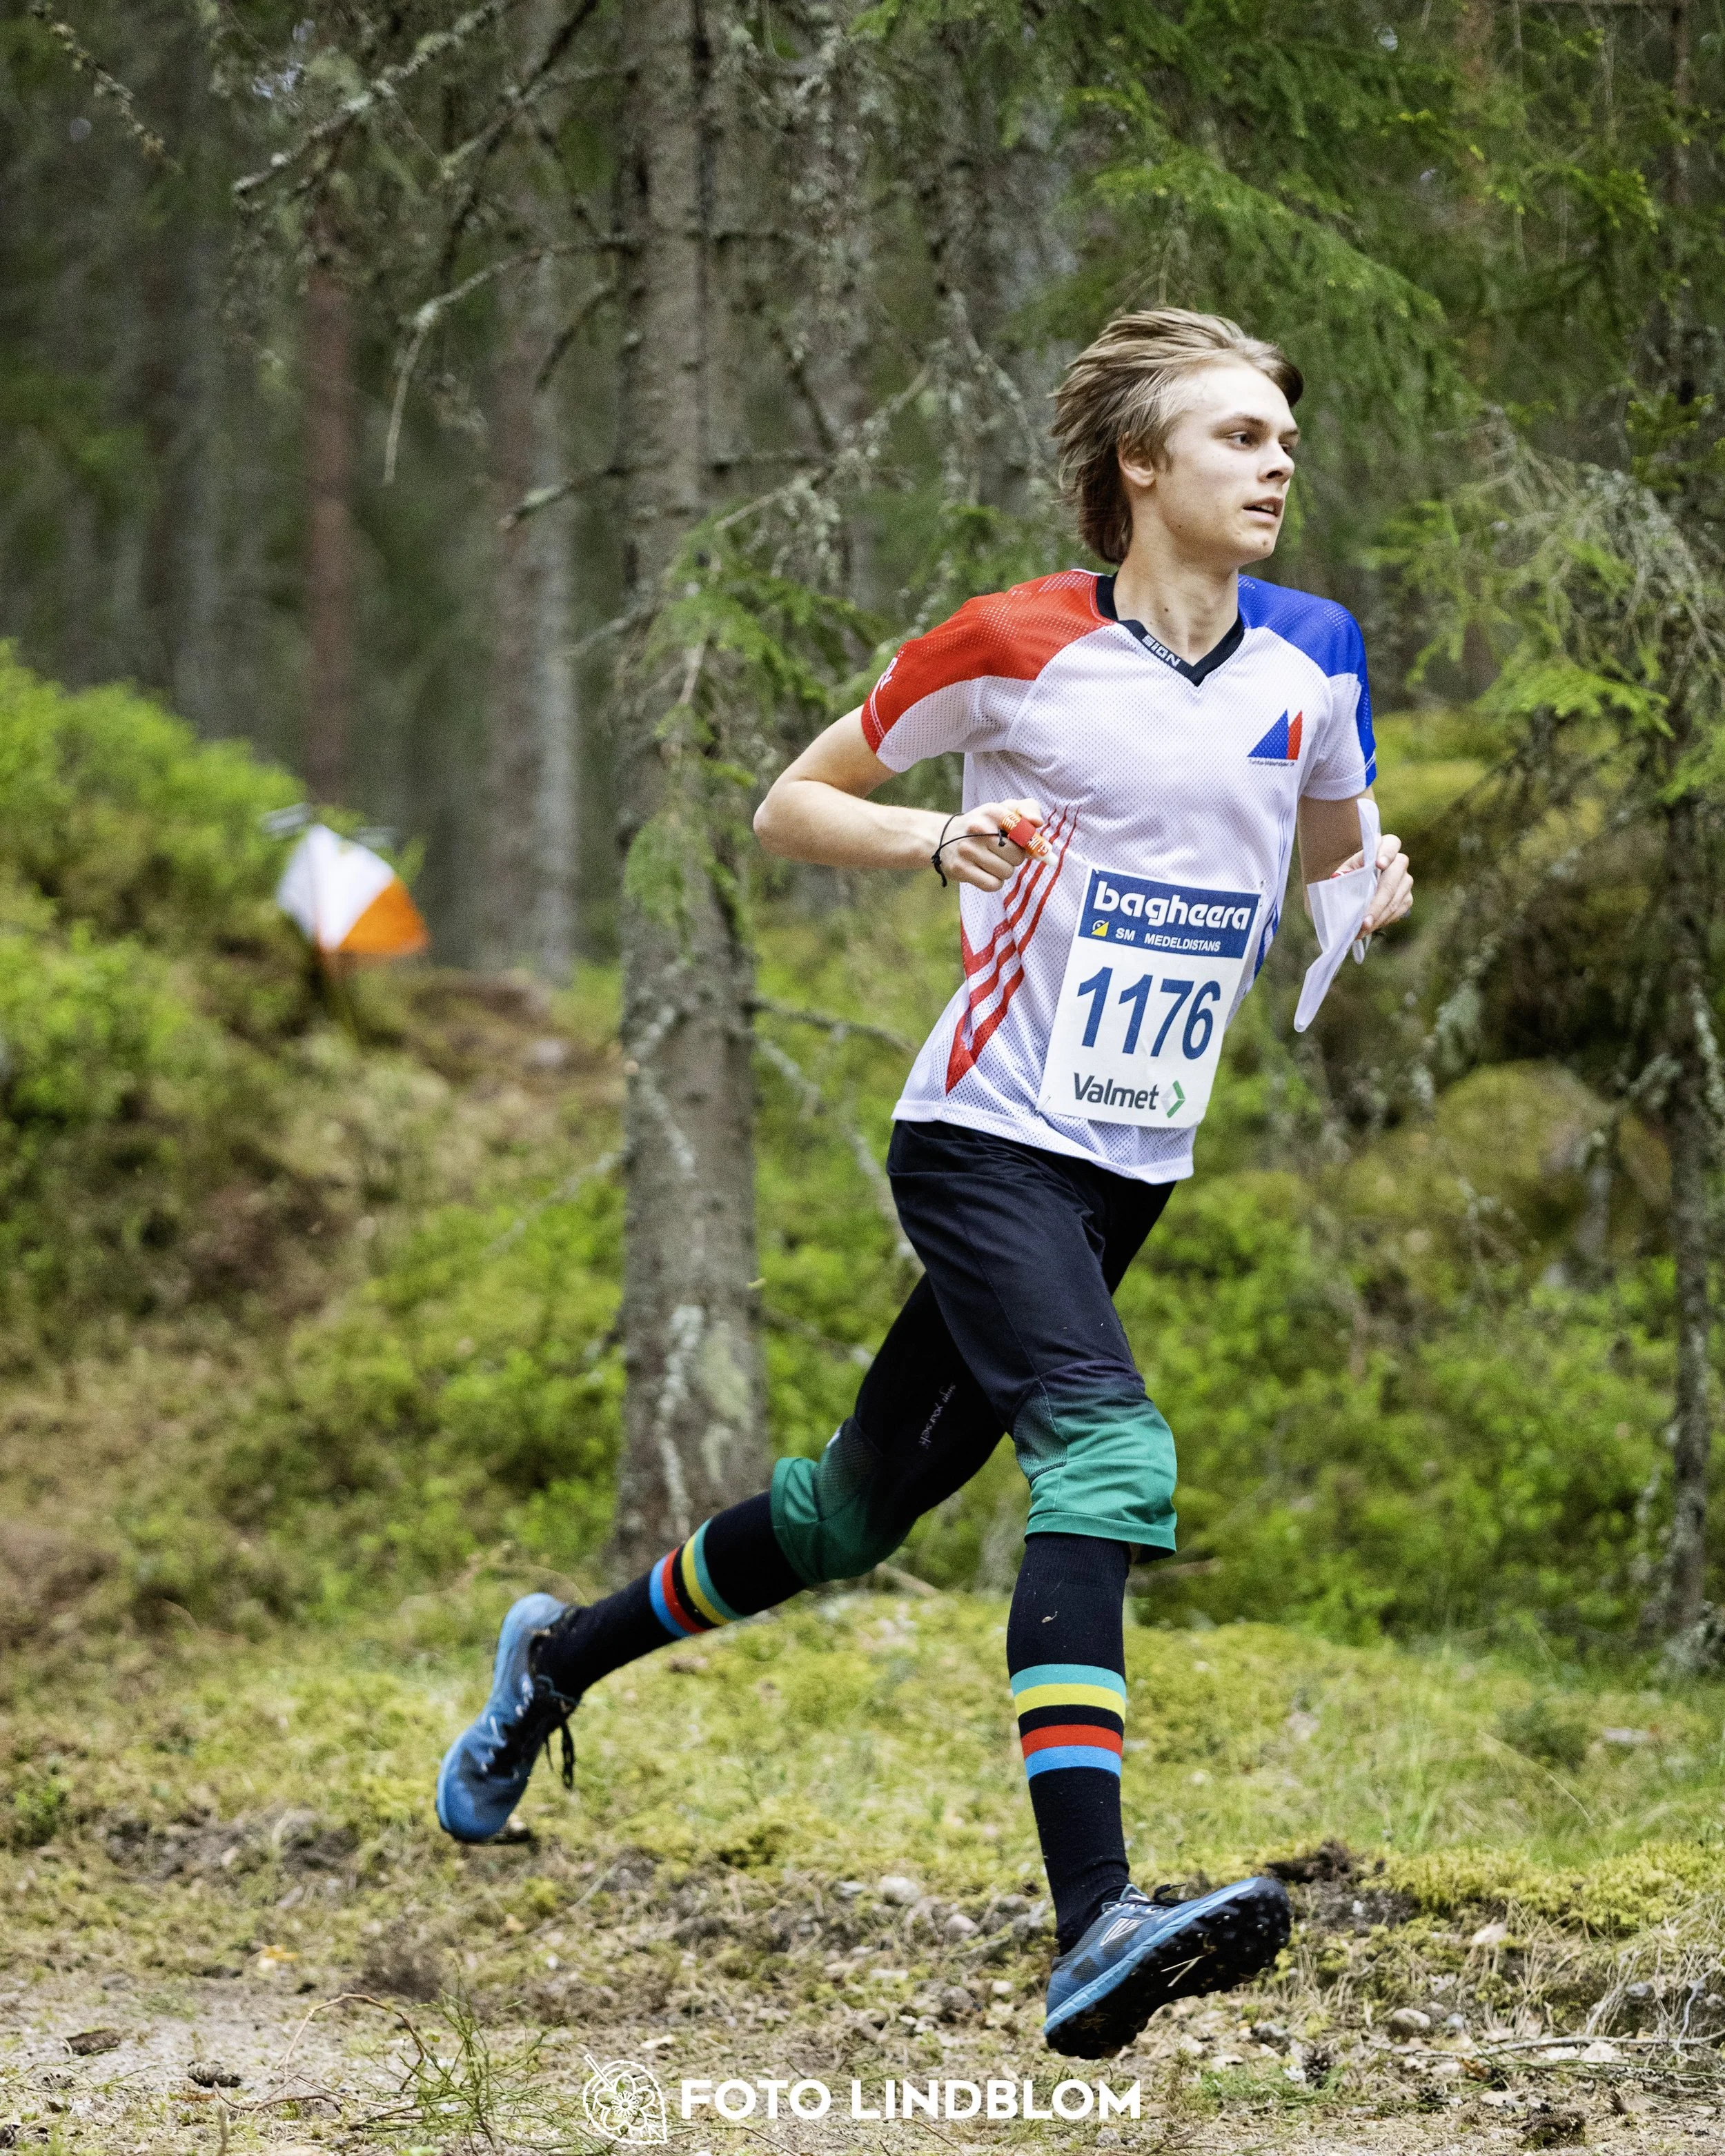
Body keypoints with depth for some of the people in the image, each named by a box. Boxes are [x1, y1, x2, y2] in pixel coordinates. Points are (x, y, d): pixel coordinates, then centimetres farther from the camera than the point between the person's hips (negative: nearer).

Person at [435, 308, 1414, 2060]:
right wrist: (934, 839, -18)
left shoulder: (1311, 657, 6)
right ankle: (1093, 1924, -38)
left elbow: (1328, 856, 24)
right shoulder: (1016, 647, -9)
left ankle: (565, 1655, 41)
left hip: (1134, 1170, 7)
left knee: (862, 1507, 15)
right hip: (989, 1138, -7)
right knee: (1109, 1453, -28)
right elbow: (787, 809, 2)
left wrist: (1368, 890, 0)